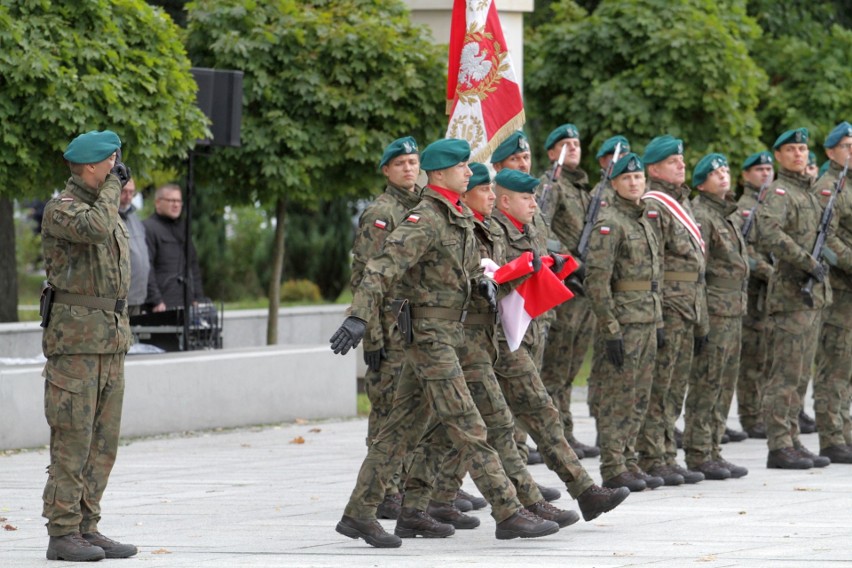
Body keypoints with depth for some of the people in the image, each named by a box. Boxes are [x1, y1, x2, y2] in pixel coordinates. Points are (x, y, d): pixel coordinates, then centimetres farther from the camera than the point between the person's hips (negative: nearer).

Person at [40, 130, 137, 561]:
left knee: (103, 440, 7)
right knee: (72, 438, -8)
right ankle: (63, 534, -5)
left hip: (110, 340, 8)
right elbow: (94, 229, -31)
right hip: (74, 337, -8)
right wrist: (112, 187, -14)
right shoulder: (61, 209, -9)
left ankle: (87, 528, 12)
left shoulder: (107, 209, 18)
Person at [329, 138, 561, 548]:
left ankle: (359, 513, 14)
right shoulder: (424, 219, -16)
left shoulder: (461, 217, 13)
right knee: (468, 429, -8)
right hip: (429, 335, -10)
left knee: (404, 429, 11)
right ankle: (509, 514, -9)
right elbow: (385, 268, -25)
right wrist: (359, 316, -36)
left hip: (444, 334, 10)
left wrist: (482, 282, 6)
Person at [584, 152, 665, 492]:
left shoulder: (647, 220, 16)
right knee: (617, 397, -5)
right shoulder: (609, 224, -12)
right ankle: (613, 470, -2)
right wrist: (610, 329, -21)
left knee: (638, 399, 11)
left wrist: (659, 323, 18)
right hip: (623, 322, -8)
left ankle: (629, 463, 17)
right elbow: (596, 279, -18)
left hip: (647, 322, 8)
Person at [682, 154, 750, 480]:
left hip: (734, 310, 9)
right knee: (706, 386, -6)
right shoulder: (700, 215, -12)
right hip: (714, 310, -9)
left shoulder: (730, 214, 17)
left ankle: (713, 452, 16)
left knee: (725, 386, 11)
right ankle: (698, 456, -3)